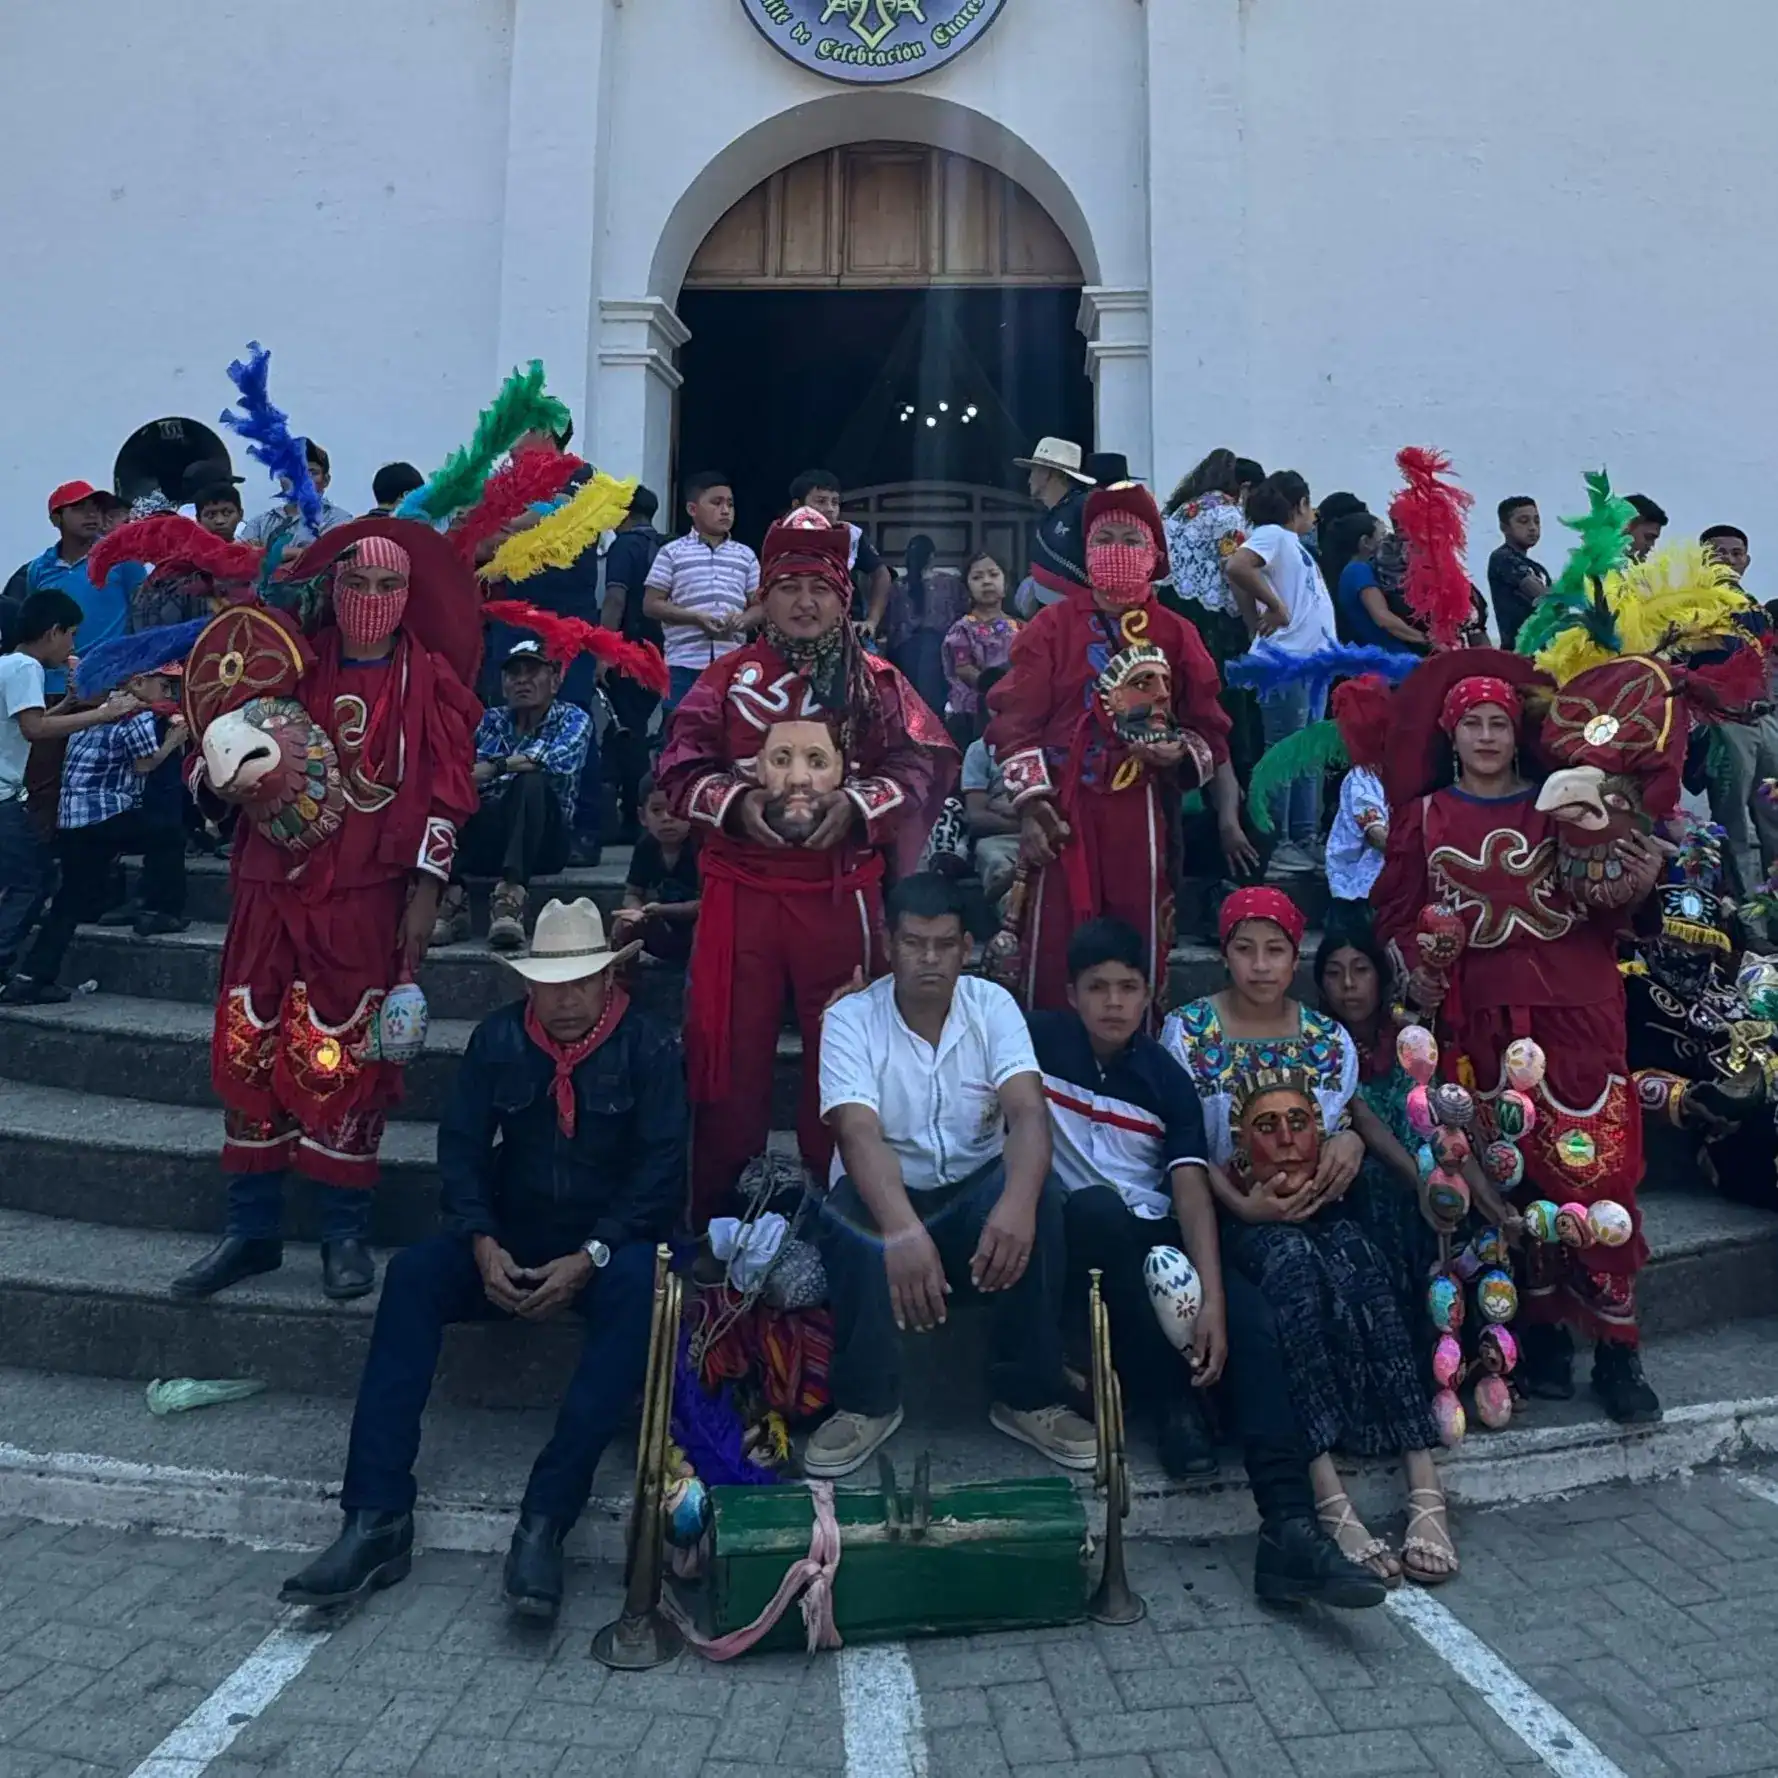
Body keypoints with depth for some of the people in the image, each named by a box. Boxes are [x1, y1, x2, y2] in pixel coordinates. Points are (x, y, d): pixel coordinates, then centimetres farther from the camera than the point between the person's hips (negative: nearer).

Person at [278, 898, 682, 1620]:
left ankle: (545, 1520, -35)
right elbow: (461, 1147, 0)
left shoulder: (647, 1045, -6)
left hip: (609, 1243, -3)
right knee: (413, 1272, -24)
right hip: (512, 1240, 3)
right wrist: (483, 1245, -17)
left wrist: (589, 1258, -23)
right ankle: (376, 1520, -24)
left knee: (639, 1285, -36)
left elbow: (661, 1166, -12)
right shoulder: (498, 1038, 3)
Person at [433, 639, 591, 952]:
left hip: (541, 841, -3)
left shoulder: (573, 719, 6)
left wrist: (494, 768, -16)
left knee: (532, 782, -32)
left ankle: (511, 896, -43)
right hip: (481, 837, 3)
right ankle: (451, 897, -33)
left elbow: (559, 760, -17)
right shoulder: (490, 720, 15)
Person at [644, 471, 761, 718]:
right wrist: (696, 617, -11)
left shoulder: (746, 556, 13)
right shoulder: (672, 552, 4)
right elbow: (651, 605, 2)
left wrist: (741, 620, -9)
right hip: (684, 663, -3)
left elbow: (760, 605, 15)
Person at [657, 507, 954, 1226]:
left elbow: (921, 765, -1)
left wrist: (857, 804, -17)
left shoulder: (878, 682, 7)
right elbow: (680, 768, 3)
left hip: (842, 892, 0)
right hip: (740, 890, 0)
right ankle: (719, 1213, 20)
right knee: (730, 1049, 5)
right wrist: (737, 803, -16)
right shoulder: (726, 678, 8)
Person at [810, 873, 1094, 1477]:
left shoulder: (993, 1005, -6)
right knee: (847, 1220, -35)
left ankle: (1028, 1396, -11)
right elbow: (858, 1134, -27)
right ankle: (866, 1402, -10)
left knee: (1040, 1195, -30)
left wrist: (1017, 1202, -43)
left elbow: (1029, 1112, -21)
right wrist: (903, 1231, -46)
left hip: (976, 1192, 2)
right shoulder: (850, 1019, -12)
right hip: (886, 1193, -1)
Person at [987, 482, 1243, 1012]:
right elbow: (1016, 722, -2)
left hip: (1143, 811, 2)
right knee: (1054, 951, -1)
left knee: (1142, 951, 7)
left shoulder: (1177, 634, 10)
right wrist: (1029, 807, -11)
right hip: (1066, 809, -2)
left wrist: (1182, 752, -10)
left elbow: (1208, 726, 13)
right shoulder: (1052, 626, 4)